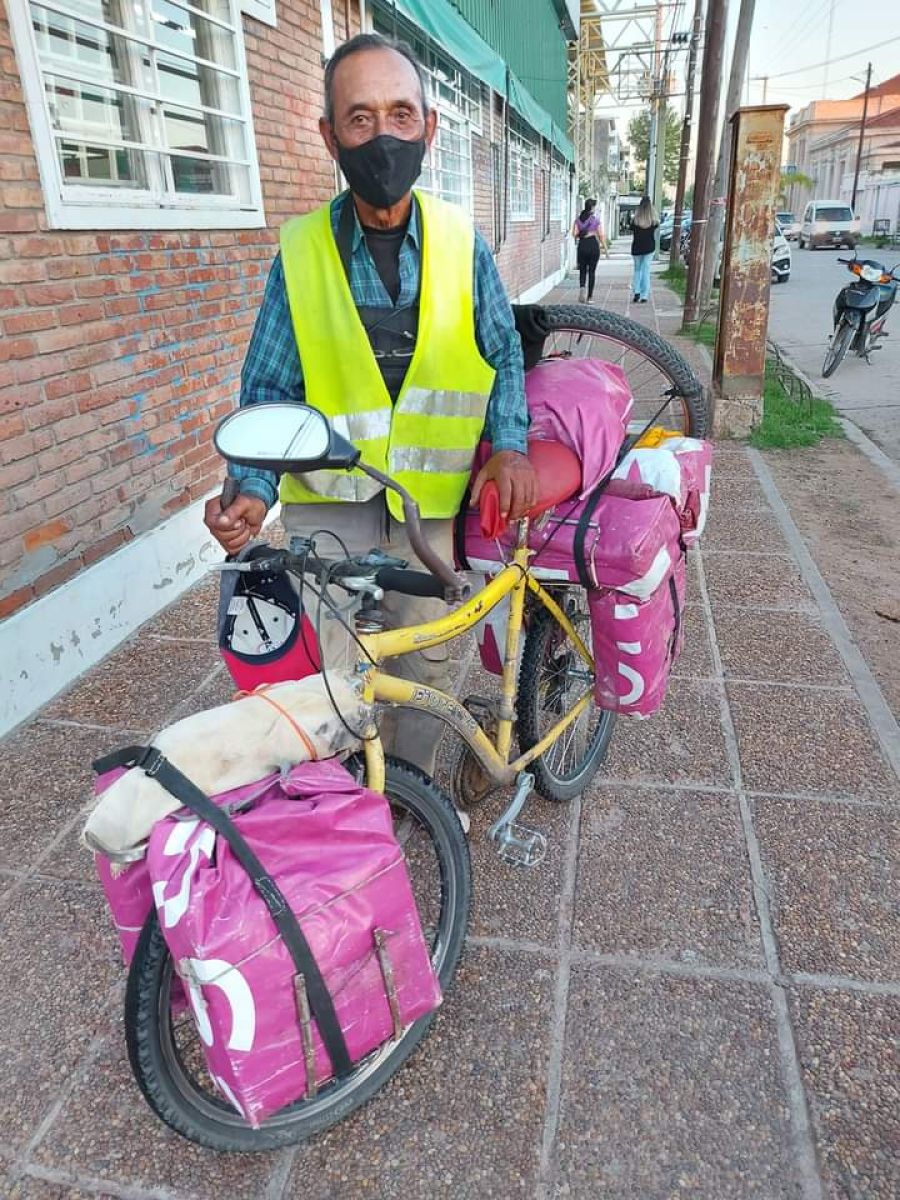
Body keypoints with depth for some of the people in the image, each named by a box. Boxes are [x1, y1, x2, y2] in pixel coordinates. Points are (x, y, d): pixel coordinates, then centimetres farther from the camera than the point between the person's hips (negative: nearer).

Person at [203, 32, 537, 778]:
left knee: (426, 663, 14)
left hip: (430, 500, 2)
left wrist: (509, 443, -9)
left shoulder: (460, 242, -2)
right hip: (329, 499, -1)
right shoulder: (300, 251, -5)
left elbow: (503, 353, 8)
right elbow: (270, 390, -1)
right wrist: (254, 490, -16)